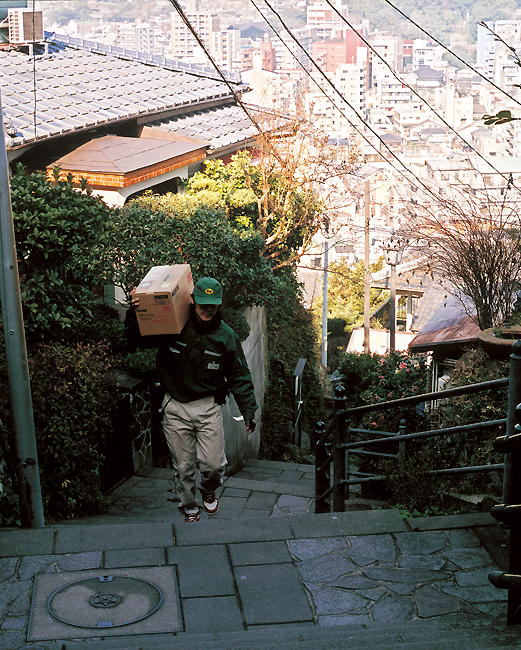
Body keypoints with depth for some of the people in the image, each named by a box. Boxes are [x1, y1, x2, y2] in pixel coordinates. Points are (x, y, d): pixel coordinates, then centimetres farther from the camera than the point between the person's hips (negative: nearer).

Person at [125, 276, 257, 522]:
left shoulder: (226, 336, -2)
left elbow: (240, 377, 4)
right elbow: (138, 339, 7)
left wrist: (248, 412, 0)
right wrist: (134, 315, -12)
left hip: (209, 407, 0)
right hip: (175, 407, 0)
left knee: (213, 464, -5)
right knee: (183, 466, 7)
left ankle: (208, 491, 29)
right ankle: (190, 508, 30)